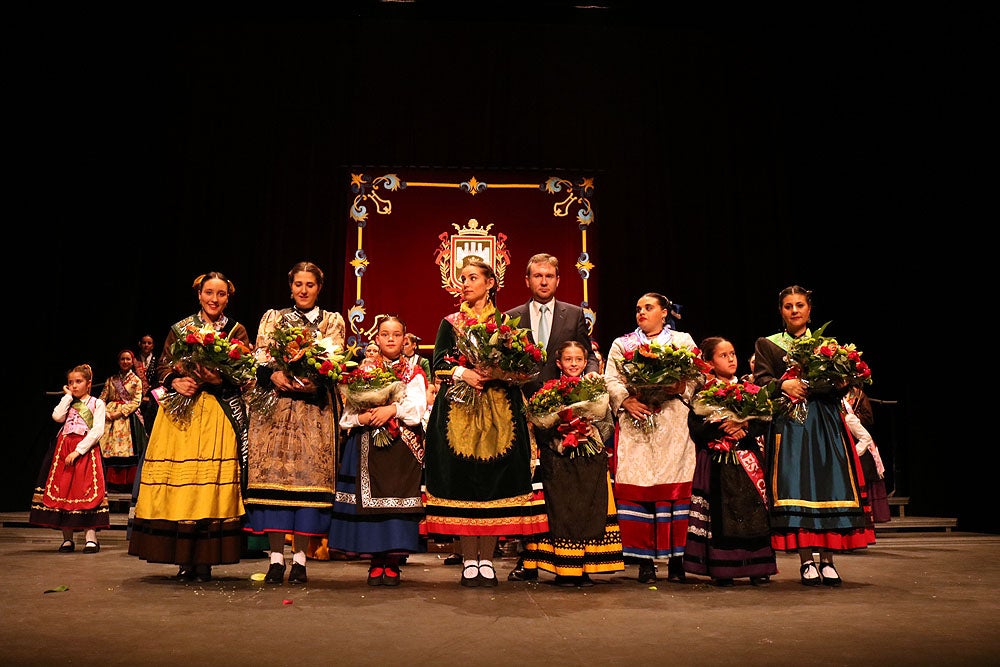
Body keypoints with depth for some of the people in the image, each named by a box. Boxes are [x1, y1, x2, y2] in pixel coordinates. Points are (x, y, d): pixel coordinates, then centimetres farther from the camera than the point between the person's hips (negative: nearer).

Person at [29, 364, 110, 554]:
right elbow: (57, 417, -5)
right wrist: (68, 396, 2)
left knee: (88, 490, -10)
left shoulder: (97, 403, 4)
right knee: (63, 490, 0)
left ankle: (91, 537, -8)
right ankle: (67, 538, 8)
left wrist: (78, 451, -15)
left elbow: (98, 430, -7)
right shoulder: (68, 402, 17)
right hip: (64, 450, 4)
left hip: (86, 450, -4)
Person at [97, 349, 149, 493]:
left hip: (128, 418, -2)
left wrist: (120, 412, -13)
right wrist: (106, 413, -9)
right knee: (109, 451, -5)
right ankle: (111, 483, 0)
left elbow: (136, 401, -2)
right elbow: (102, 399, 10)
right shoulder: (111, 380, 14)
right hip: (110, 418, 2)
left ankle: (127, 484, -2)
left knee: (128, 451, -6)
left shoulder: (136, 381, 8)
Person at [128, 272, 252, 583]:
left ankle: (205, 560, 1)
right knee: (178, 482, -3)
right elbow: (162, 367, 10)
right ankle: (184, 560, 5)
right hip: (180, 411, 2)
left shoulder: (237, 331, 10)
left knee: (212, 483, -6)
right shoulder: (180, 328, 14)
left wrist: (203, 380, -15)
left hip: (218, 414, -1)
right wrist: (175, 382, -11)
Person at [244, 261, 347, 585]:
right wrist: (274, 376, -17)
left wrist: (308, 379, -21)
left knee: (309, 474, -6)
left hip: (314, 407, -1)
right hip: (273, 404, 1)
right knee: (273, 473, -4)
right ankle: (276, 557, 2)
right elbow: (260, 358, 5)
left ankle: (300, 558, 0)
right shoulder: (272, 317, 17)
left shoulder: (333, 321, 14)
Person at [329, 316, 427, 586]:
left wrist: (393, 409, -19)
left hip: (403, 446, -1)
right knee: (369, 499, -1)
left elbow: (418, 404, -5)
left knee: (398, 498, -4)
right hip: (368, 445, 1)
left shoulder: (414, 373, 10)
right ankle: (375, 562, 10)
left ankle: (392, 563, 7)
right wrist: (362, 417, -14)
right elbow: (349, 408, 5)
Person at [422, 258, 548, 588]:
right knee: (461, 481, -2)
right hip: (458, 411, 1)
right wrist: (463, 372, -14)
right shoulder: (450, 322, 12)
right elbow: (438, 363, 3)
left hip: (499, 412, 0)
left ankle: (487, 560, 9)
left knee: (494, 480, -2)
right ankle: (469, 560, 8)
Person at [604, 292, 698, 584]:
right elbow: (611, 379, 6)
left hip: (672, 425, 0)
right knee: (635, 488, -6)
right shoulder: (621, 344, 19)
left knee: (674, 488, -6)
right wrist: (628, 401, -11)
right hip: (635, 423, 1)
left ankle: (676, 558, 2)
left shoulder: (683, 341, 17)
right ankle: (645, 560, 1)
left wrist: (678, 389, -14)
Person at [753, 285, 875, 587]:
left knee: (829, 483, -5)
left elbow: (841, 386, 8)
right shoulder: (767, 344, 12)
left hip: (825, 423, 2)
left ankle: (827, 559, 3)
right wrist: (784, 385, -17)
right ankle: (806, 560, -2)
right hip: (788, 423, -1)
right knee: (795, 485, -8)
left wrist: (815, 386, -13)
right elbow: (760, 379, 2)